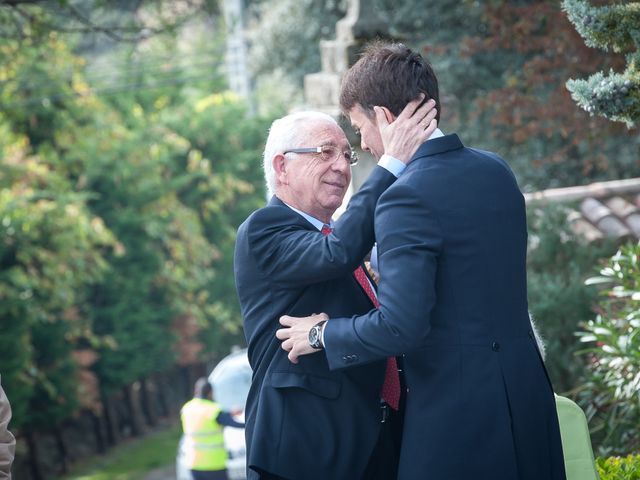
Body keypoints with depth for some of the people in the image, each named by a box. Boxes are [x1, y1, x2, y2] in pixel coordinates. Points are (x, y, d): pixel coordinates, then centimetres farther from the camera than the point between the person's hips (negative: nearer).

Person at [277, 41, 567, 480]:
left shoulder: (408, 198, -17)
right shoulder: (496, 171, 9)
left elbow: (400, 326, -23)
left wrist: (322, 334, -7)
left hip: (457, 410, -8)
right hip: (527, 392, 8)